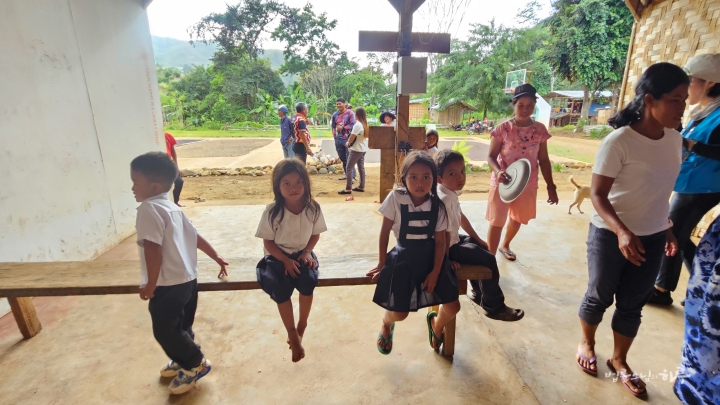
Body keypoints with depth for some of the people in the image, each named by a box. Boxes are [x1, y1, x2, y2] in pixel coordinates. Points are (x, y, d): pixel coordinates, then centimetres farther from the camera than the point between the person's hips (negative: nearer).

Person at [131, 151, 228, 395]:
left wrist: (151, 283, -16)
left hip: (169, 284, -9)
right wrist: (217, 258, 22)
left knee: (165, 330, 6)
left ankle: (196, 364, 21)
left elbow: (153, 248, -24)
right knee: (180, 326, 23)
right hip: (187, 279, 9)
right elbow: (195, 237, 15)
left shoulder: (149, 208, -17)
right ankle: (183, 361, 41)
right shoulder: (172, 208, 11)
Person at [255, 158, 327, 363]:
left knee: (308, 281, -26)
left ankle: (302, 325, 4)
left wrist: (307, 252, -14)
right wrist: (286, 260, -20)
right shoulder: (272, 211, -18)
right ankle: (292, 333, 1)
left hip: (302, 255, 1)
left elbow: (315, 234, 2)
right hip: (278, 257, -1)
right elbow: (268, 241, -9)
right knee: (280, 289, -26)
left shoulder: (313, 208, -12)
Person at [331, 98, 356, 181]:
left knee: (349, 158, -8)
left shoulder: (350, 113, -6)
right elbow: (333, 125, 21)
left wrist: (342, 128, -13)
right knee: (342, 158, 14)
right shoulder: (335, 114, 12)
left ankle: (352, 176, -5)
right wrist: (334, 135, 12)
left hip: (347, 139, -6)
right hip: (338, 139, 6)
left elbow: (353, 125, -13)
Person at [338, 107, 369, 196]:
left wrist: (348, 144, 6)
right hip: (363, 149, 9)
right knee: (361, 168, 13)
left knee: (349, 168, -4)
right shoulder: (365, 124, 8)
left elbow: (352, 137, -14)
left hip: (356, 150, -9)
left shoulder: (357, 125, -18)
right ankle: (361, 187, 18)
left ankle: (348, 189, -4)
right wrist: (350, 143, 9)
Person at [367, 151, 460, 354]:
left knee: (453, 307, -3)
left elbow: (440, 241, -2)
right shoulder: (395, 198, -14)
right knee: (399, 313, -9)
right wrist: (382, 263, -3)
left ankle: (436, 324, 34)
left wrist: (435, 271, -9)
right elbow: (385, 232, -6)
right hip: (404, 257, -2)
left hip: (431, 257, 2)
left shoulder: (437, 206, -8)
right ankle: (386, 323, 31)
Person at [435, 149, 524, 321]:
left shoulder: (451, 193, 4)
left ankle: (478, 291, 39)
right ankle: (494, 307, 10)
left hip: (453, 240, 11)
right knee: (488, 259, -8)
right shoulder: (444, 199, -29)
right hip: (446, 246, -11)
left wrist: (478, 239, 17)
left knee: (478, 247, 26)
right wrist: (447, 259, -22)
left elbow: (461, 217, 13)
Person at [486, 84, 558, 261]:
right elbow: (491, 156, -8)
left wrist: (550, 186, 5)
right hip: (502, 182, -4)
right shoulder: (503, 128, -10)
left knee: (518, 219, 20)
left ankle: (505, 245, 45)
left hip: (528, 183, 4)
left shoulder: (540, 129, -1)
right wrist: (498, 171, -29)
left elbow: (544, 160, 5)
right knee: (497, 221, 0)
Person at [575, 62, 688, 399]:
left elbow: (660, 190, 12)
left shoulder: (674, 140, 0)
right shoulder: (619, 142, -20)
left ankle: (619, 360, 36)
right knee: (600, 296, 12)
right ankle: (586, 344, 39)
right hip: (610, 235, -5)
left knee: (633, 304, 16)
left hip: (652, 237, 6)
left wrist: (667, 228, 17)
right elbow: (597, 195, -20)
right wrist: (621, 231, -32)